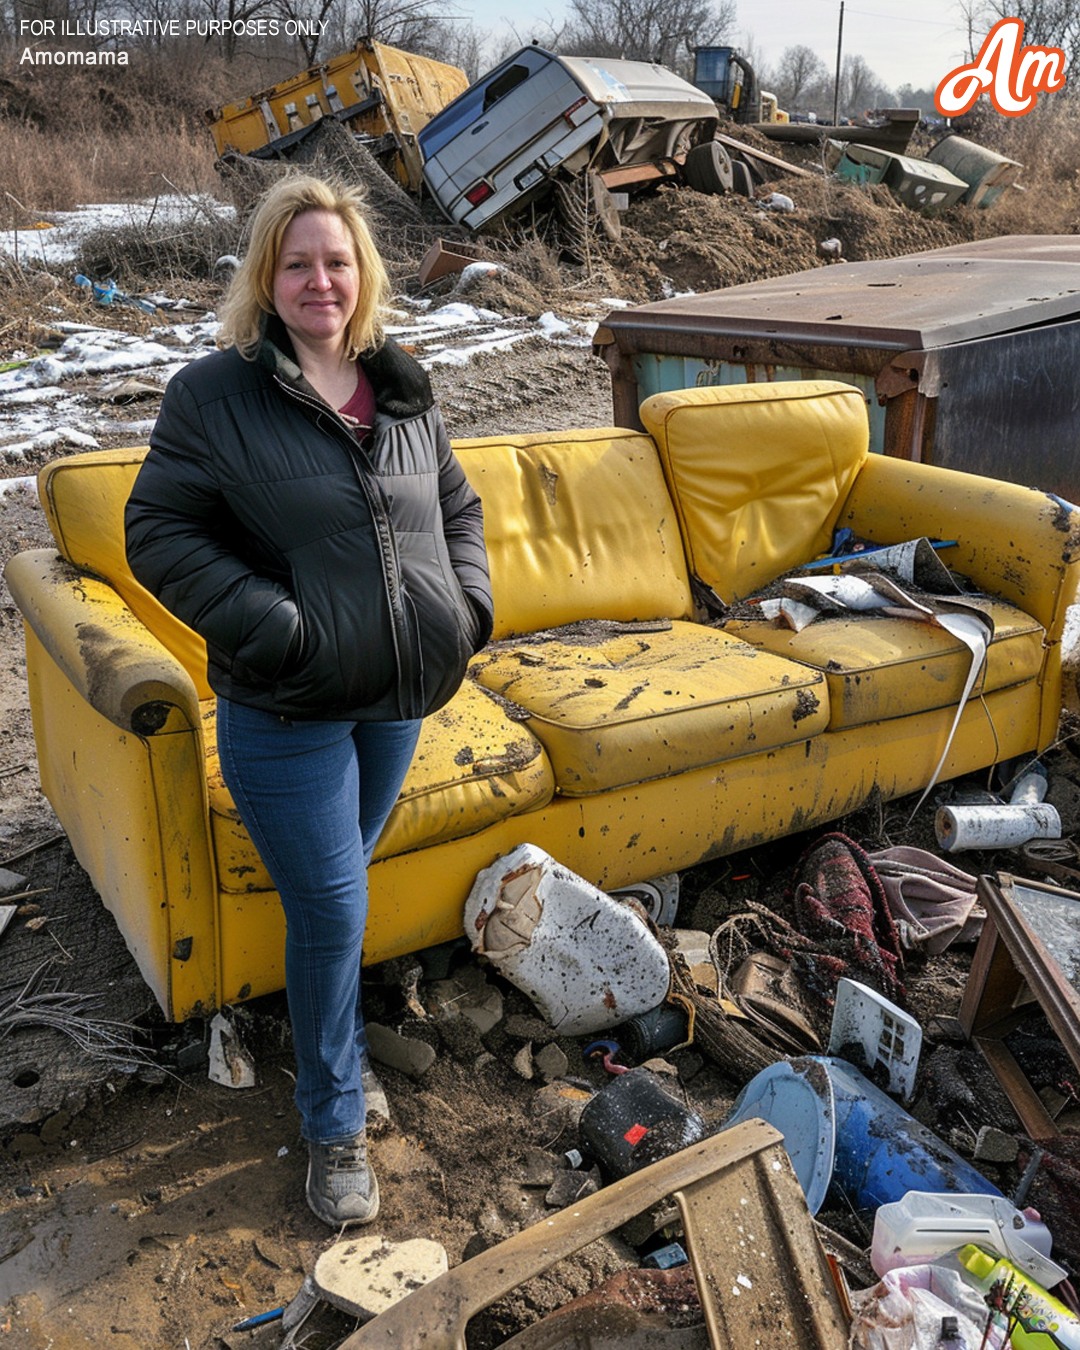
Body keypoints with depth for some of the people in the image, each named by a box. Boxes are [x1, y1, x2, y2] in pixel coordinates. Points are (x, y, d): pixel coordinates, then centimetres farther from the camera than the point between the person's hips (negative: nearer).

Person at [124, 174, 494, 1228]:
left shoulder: (403, 389, 8)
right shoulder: (213, 394, -8)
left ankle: (333, 1049, 44)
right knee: (330, 911, 0)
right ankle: (335, 1128, 22)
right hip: (288, 711, -5)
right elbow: (159, 533, -10)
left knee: (335, 888, 20)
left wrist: (468, 601, 1)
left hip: (397, 696, 5)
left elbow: (457, 505, 18)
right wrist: (273, 627, -20)